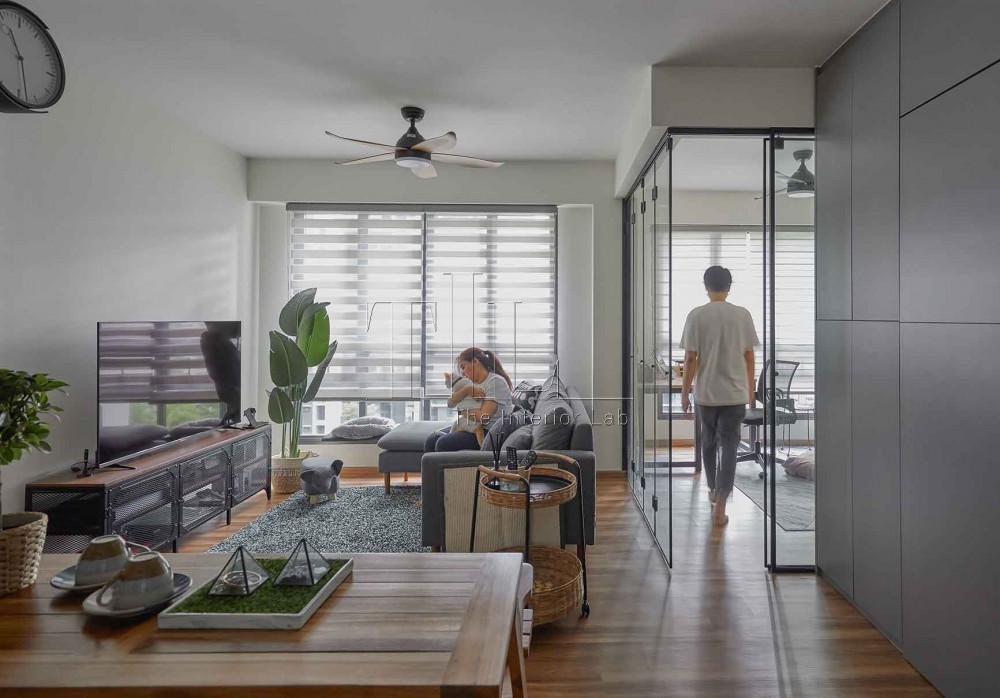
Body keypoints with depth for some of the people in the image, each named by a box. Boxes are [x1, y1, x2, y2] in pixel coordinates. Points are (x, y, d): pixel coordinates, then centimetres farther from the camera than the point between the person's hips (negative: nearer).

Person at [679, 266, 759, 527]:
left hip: (706, 393, 0)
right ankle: (720, 506, -4)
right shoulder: (743, 315, -3)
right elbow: (749, 356, 2)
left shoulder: (696, 316, -7)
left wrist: (684, 392, 0)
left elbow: (690, 358, -9)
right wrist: (750, 388, 14)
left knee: (708, 441, 20)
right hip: (735, 393, 0)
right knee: (729, 446, 1)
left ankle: (713, 490, 35)